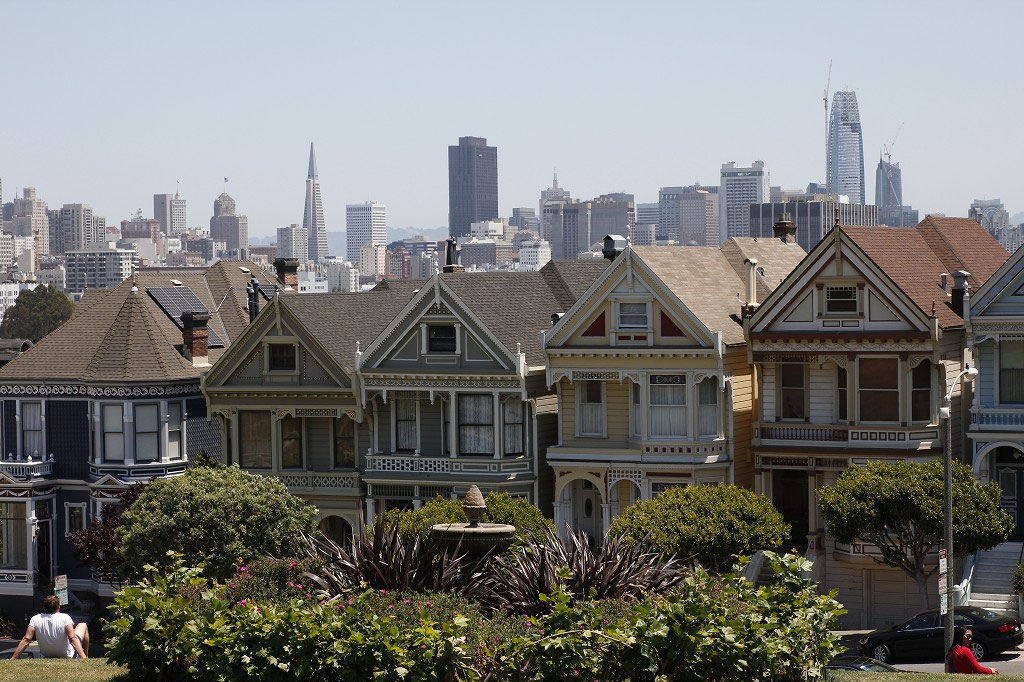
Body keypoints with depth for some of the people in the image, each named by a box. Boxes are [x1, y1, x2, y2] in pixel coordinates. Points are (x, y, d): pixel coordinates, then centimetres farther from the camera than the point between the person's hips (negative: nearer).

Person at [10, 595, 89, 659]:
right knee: (82, 625, 18)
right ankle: (85, 657, 30)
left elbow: (26, 640, -21)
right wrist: (83, 658, -42)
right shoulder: (65, 618, -24)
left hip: (47, 656, 4)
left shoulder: (35, 619, -16)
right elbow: (72, 638, -35)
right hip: (67, 656, -4)